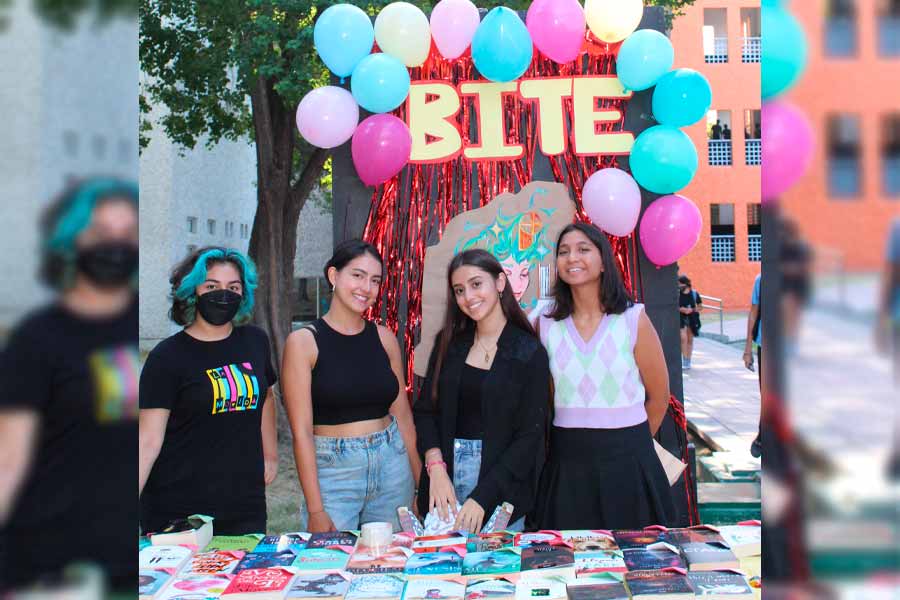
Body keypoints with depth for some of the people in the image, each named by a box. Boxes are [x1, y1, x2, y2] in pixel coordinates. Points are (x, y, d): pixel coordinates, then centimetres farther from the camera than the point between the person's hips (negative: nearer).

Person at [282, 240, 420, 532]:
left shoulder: (384, 338, 4)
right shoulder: (303, 341, -7)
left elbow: (402, 415, 9)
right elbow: (301, 432, -10)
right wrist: (315, 510, -12)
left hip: (392, 464, 4)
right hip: (334, 471, -3)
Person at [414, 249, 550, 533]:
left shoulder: (529, 352, -6)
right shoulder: (449, 342, 6)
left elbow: (530, 436, -8)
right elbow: (425, 410, 4)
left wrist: (482, 497, -15)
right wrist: (436, 467, -12)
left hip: (500, 485, -3)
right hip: (445, 471, 3)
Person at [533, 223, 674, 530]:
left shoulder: (634, 319, -5)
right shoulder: (545, 324, 0)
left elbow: (659, 395, 3)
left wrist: (630, 444, 11)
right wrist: (576, 444, 10)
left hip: (626, 461, -1)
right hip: (566, 462, 2)